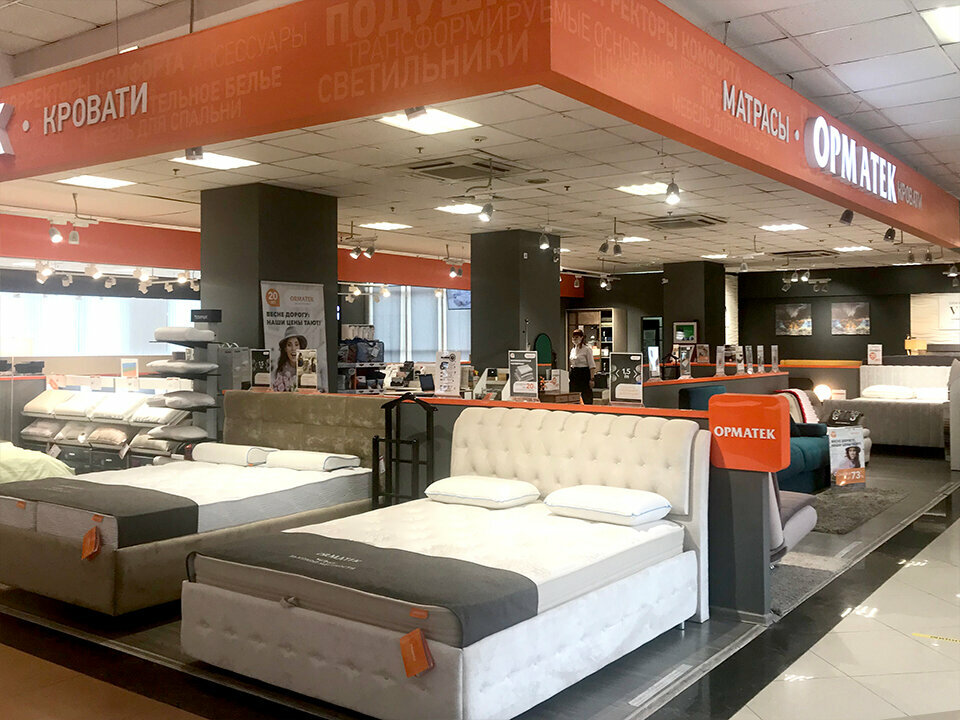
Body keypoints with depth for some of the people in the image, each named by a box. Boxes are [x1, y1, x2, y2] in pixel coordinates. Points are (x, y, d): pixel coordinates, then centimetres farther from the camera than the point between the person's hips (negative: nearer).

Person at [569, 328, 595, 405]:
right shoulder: (572, 349, 14)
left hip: (584, 374, -7)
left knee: (587, 399, -4)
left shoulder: (587, 349, -6)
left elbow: (592, 365, -9)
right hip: (574, 374, 7)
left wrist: (591, 379, -16)